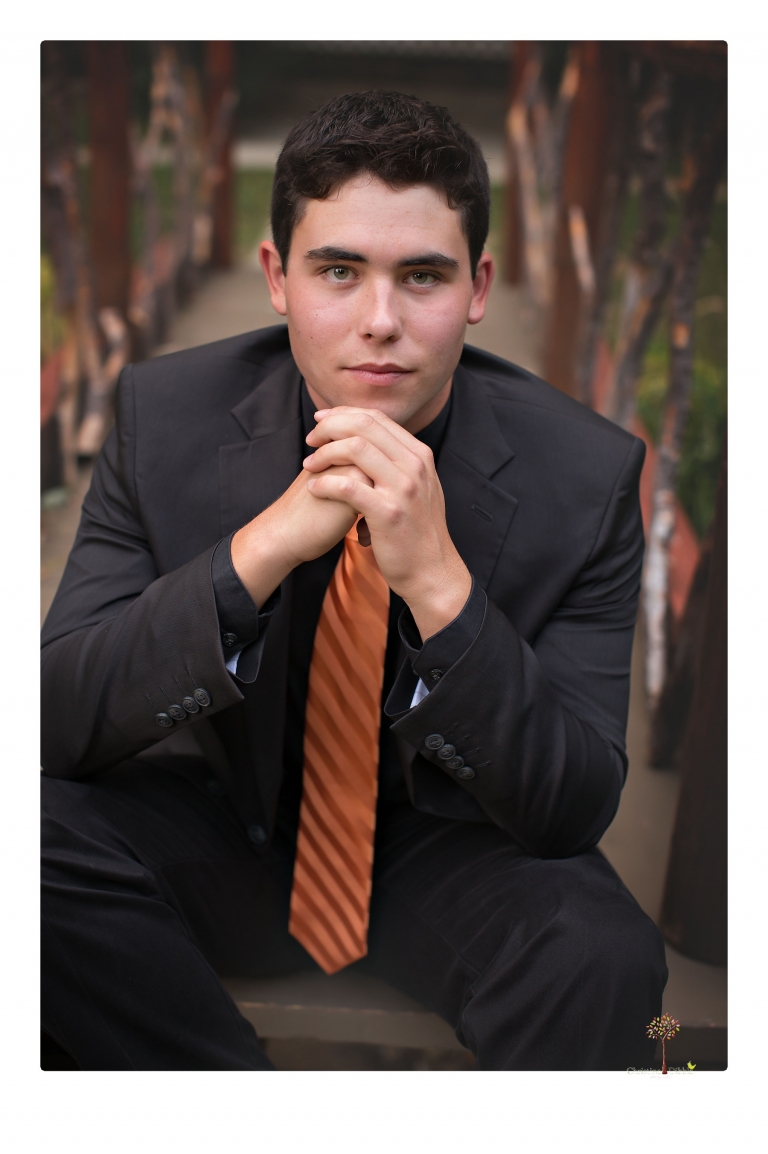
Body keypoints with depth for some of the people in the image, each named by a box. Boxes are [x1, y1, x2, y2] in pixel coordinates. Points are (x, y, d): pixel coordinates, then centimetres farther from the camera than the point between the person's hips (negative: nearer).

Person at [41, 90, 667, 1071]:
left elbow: (575, 808, -18)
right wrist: (261, 549, -33)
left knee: (606, 961, -31)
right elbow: (56, 719, -17)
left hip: (451, 853, -1)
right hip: (224, 833, 2)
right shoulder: (166, 416, -13)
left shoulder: (585, 474, -16)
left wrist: (438, 580, -35)